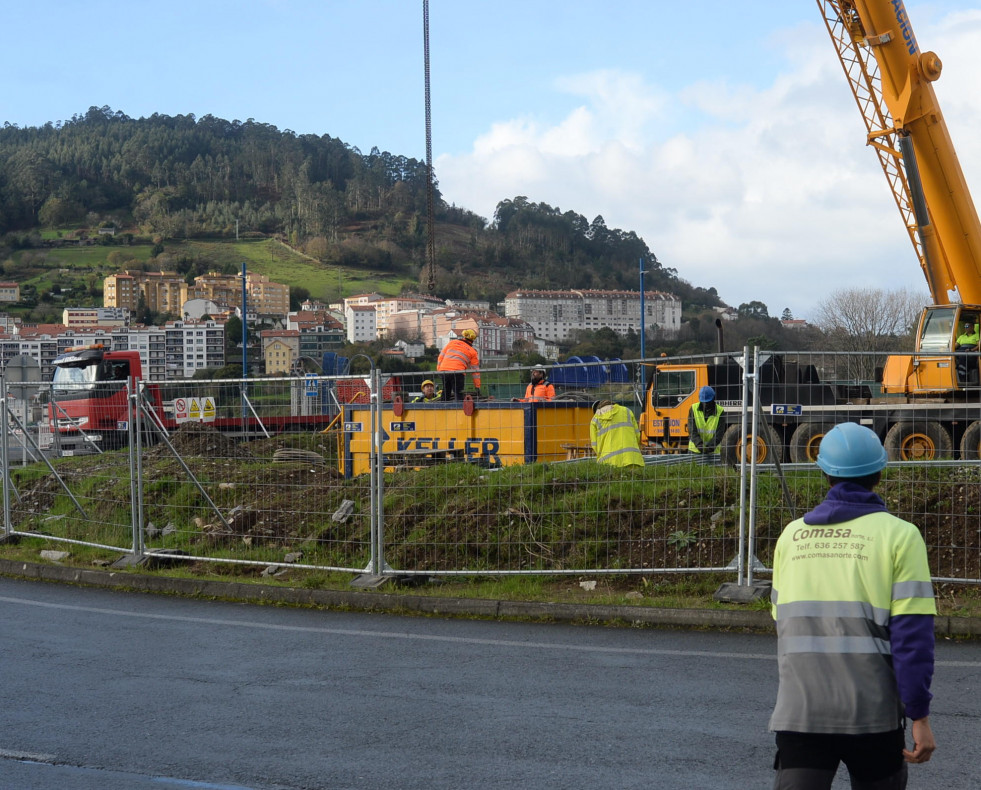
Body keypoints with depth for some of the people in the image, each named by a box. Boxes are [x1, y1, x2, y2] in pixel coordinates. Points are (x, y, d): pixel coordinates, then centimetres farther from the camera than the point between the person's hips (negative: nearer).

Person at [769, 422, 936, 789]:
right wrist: (919, 717, -6)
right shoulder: (898, 535, -4)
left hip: (797, 713, 2)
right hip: (871, 714, -2)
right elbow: (912, 635, -10)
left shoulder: (792, 535, 7)